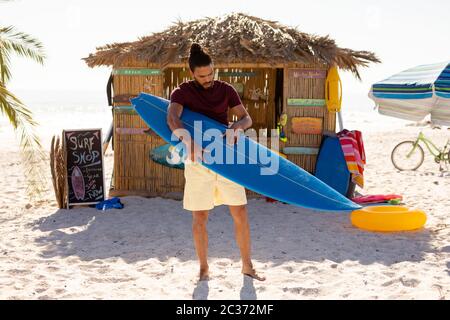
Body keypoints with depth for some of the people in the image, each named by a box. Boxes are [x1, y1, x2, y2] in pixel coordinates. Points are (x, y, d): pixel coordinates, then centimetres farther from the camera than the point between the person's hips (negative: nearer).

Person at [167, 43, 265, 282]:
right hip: (198, 160, -2)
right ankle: (204, 268, 19)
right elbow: (172, 118, -23)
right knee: (200, 217, 3)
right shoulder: (182, 92, -3)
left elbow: (246, 118, 0)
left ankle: (247, 266, 16)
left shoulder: (226, 90, 6)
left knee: (240, 212, 2)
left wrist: (237, 126, -24)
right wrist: (188, 141, -42)